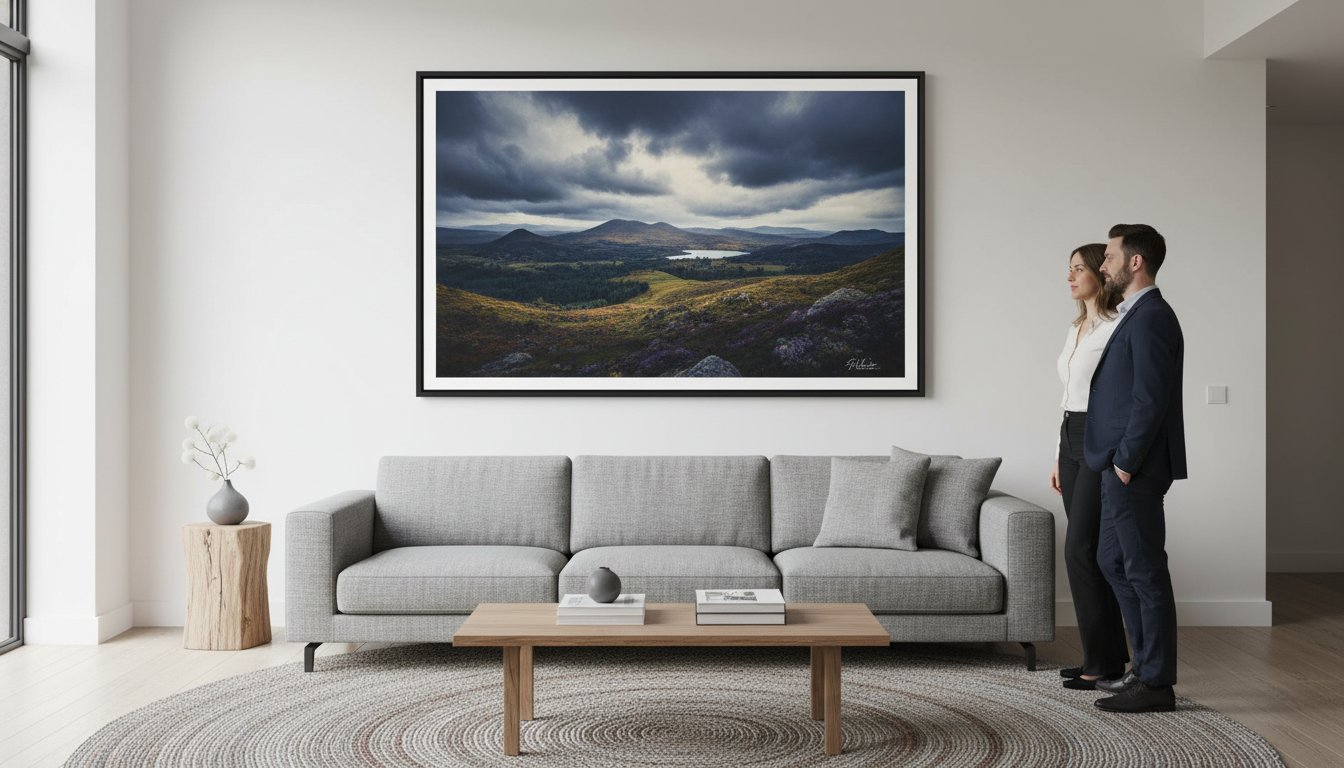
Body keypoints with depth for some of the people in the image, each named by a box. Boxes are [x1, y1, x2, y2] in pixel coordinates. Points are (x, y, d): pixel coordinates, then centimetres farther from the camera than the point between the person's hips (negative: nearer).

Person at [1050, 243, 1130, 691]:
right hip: (1072, 440, 9)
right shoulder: (1075, 329, 15)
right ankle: (1108, 656, 18)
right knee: (1088, 552, 10)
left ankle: (1102, 661, 2)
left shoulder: (1117, 328, -12)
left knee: (1080, 549, -8)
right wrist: (1059, 456, 18)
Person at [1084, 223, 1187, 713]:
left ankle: (1156, 684, 8)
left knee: (1145, 571, -2)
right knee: (1114, 561, 16)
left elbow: (1151, 399, -22)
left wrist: (1126, 462, -17)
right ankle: (1146, 667, 26)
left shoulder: (1150, 318, -16)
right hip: (1122, 466, 11)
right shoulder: (1137, 315, 16)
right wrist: (1118, 461, 16)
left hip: (1135, 469, -11)